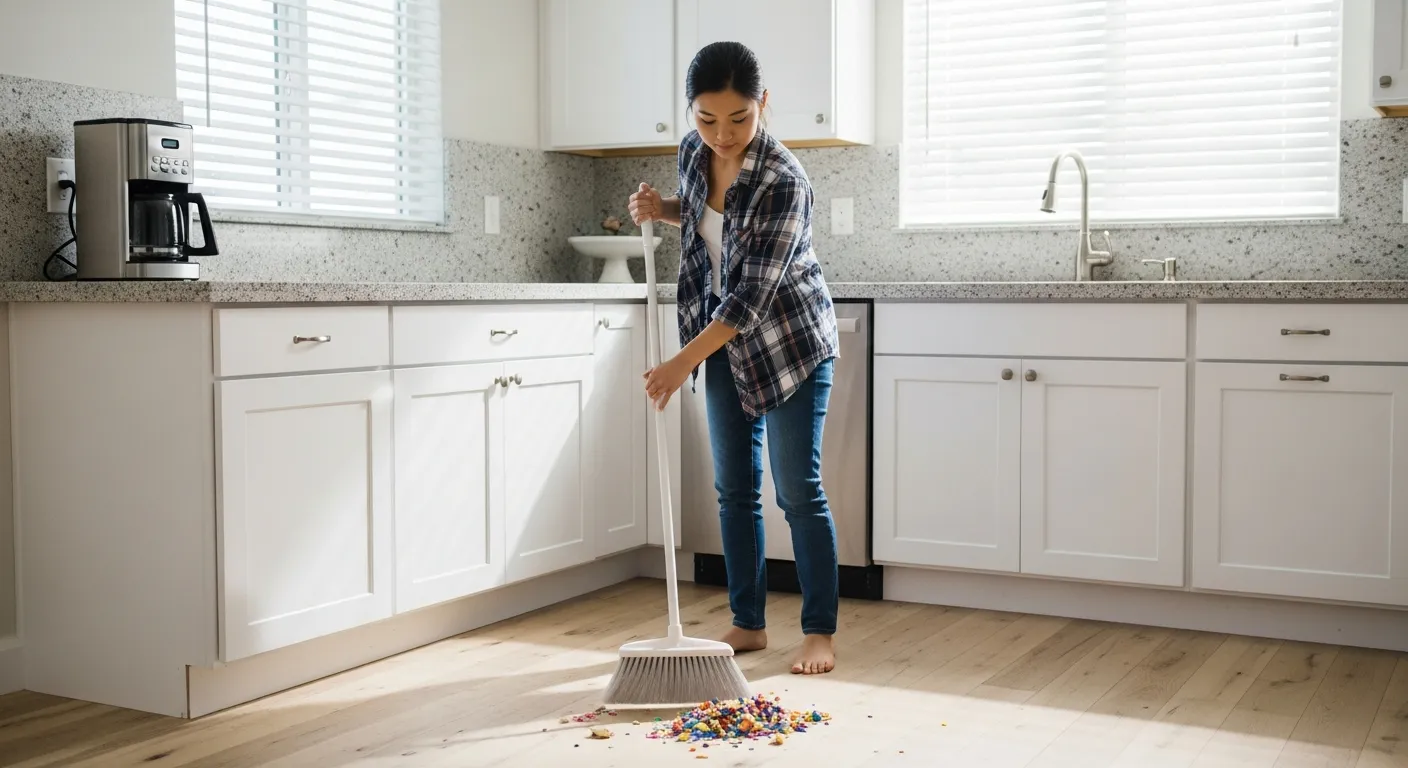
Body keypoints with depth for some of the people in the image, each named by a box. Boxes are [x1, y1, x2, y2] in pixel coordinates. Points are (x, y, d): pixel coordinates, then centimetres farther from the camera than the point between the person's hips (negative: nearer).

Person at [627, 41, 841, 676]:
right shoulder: (694, 152, -6)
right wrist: (662, 209, -5)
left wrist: (684, 362, -35)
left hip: (790, 341, -7)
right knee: (733, 488, 9)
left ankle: (819, 633, 8)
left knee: (797, 489, -4)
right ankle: (748, 624, 19)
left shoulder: (783, 183, -27)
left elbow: (752, 295, -30)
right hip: (725, 338, 7)